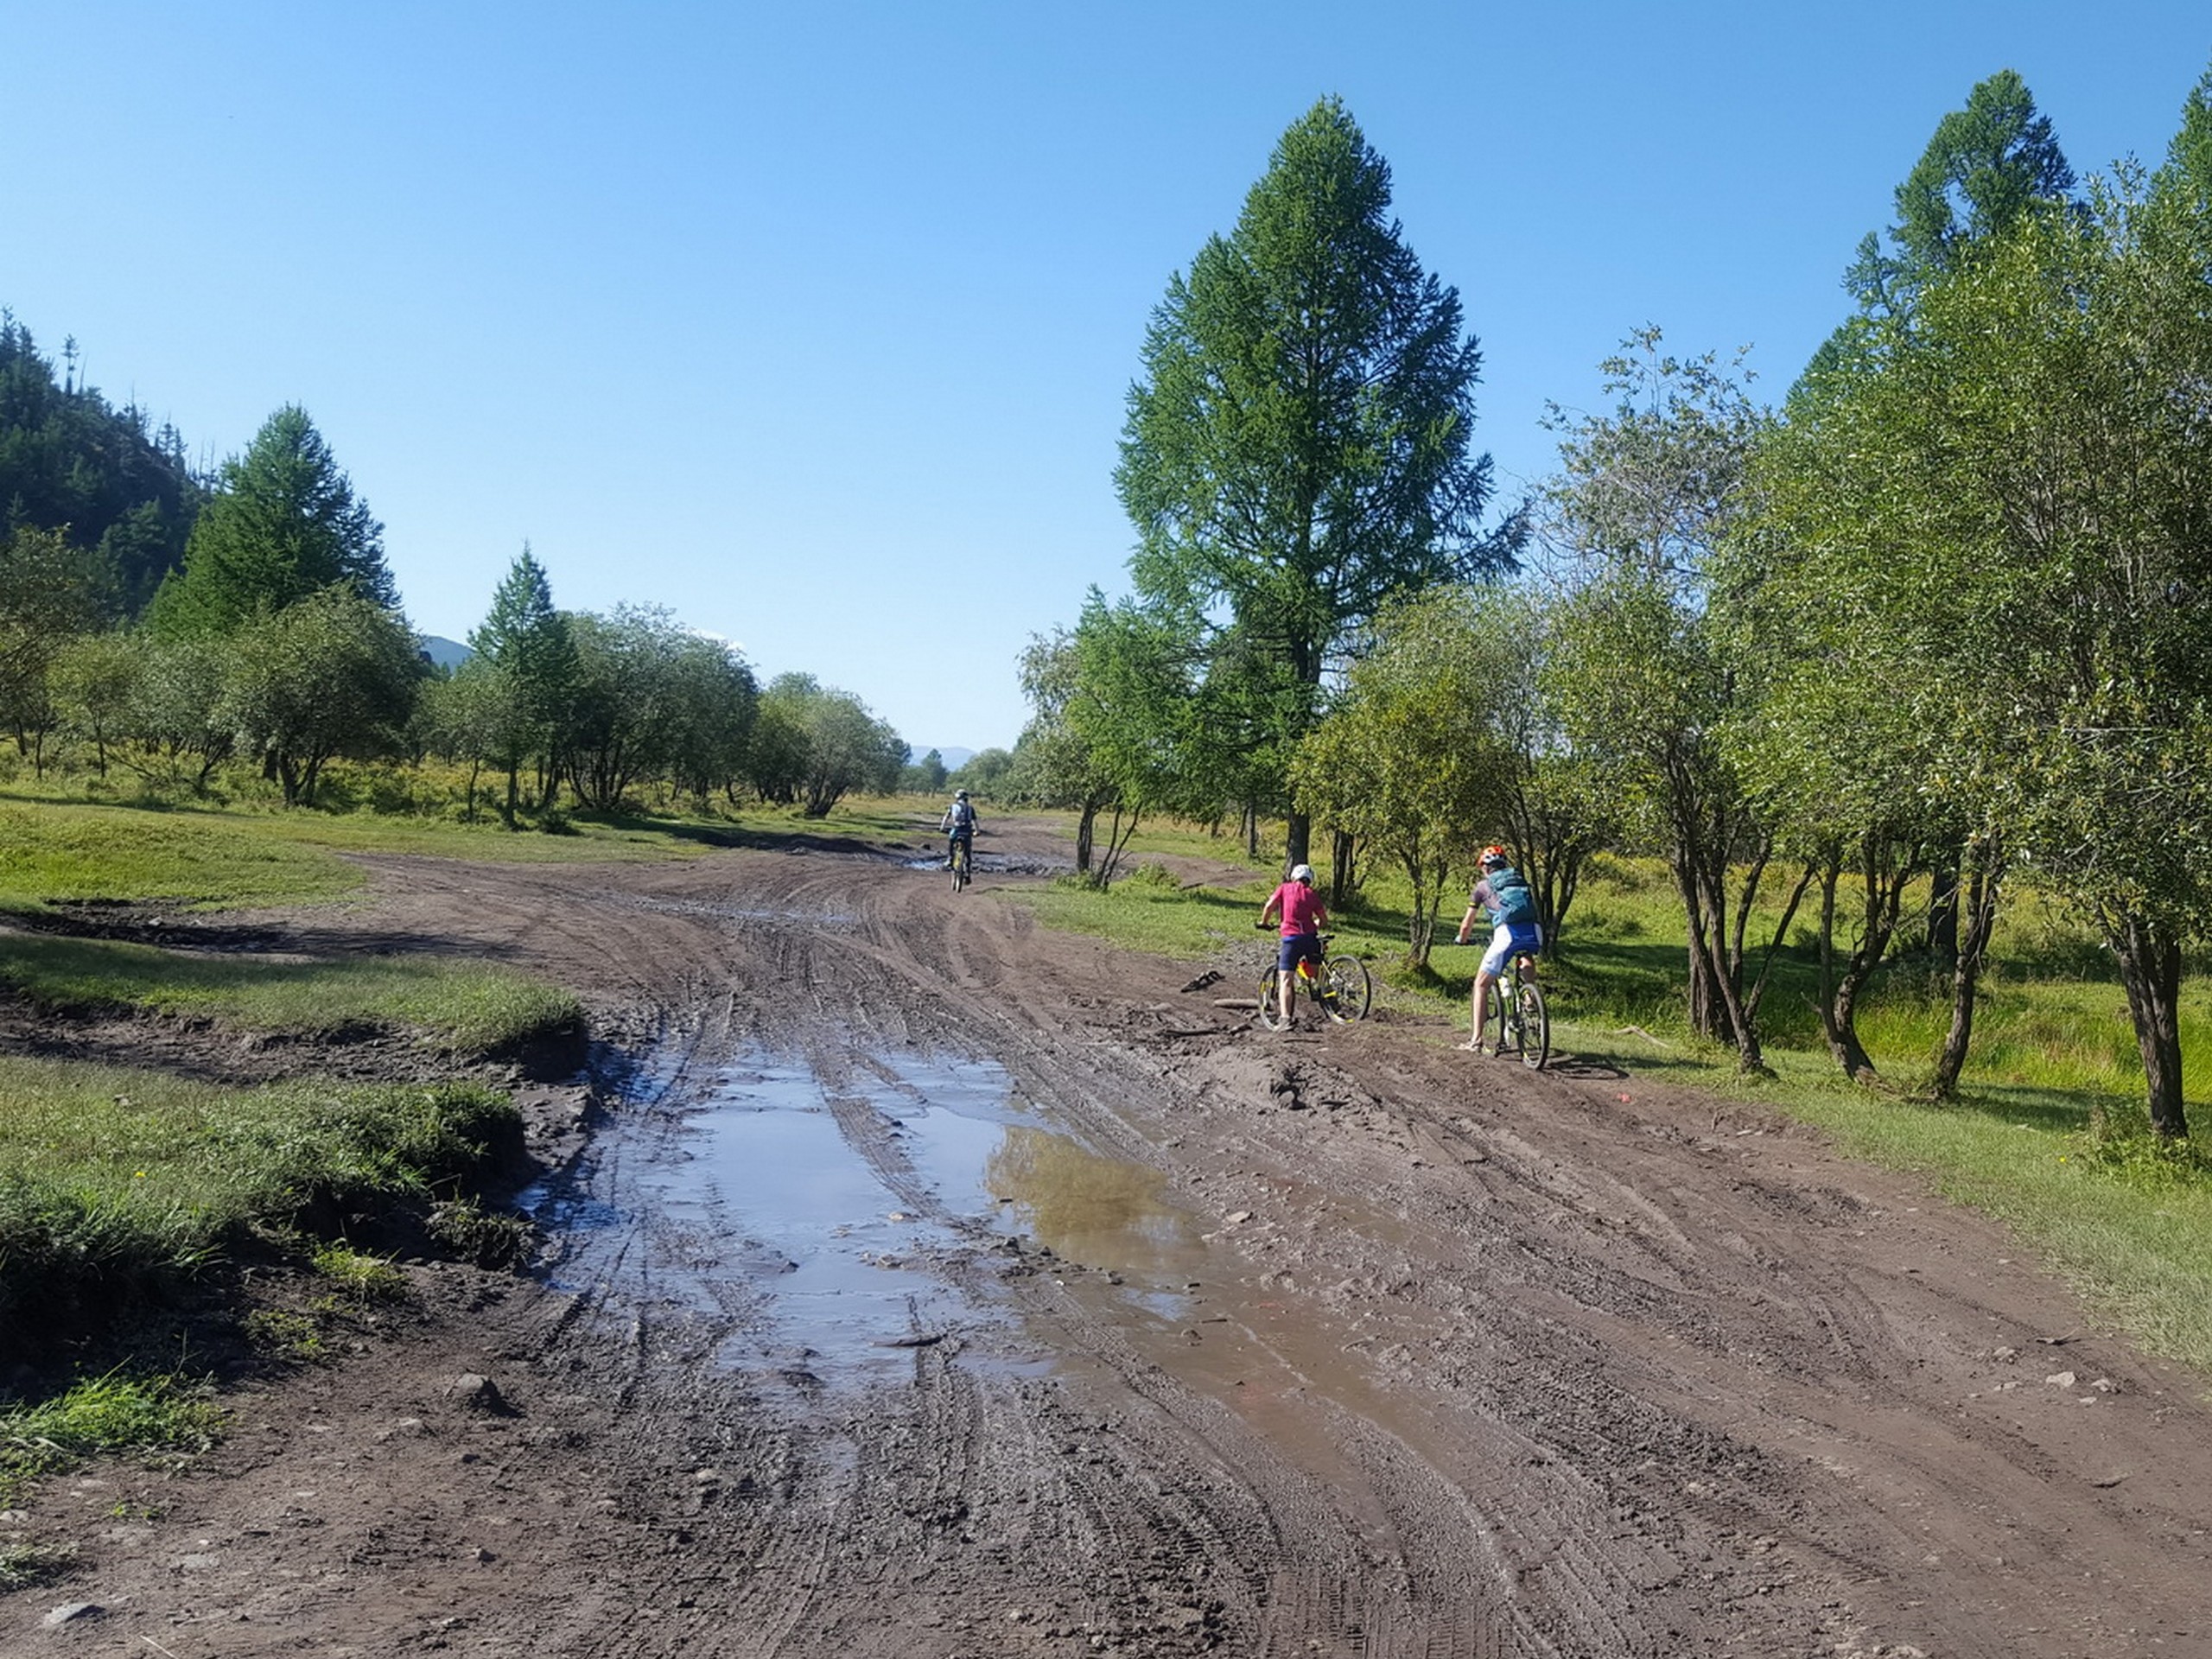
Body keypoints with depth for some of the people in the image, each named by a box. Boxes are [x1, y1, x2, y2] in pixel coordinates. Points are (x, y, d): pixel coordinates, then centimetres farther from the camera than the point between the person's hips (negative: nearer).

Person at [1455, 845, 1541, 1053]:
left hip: (1507, 932, -3)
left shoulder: (1483, 885, 22)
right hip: (1534, 932, 3)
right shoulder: (1521, 881, 31)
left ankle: (1476, 1040, 5)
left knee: (1481, 985, 10)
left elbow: (1467, 924, 26)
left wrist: (1462, 940, 46)